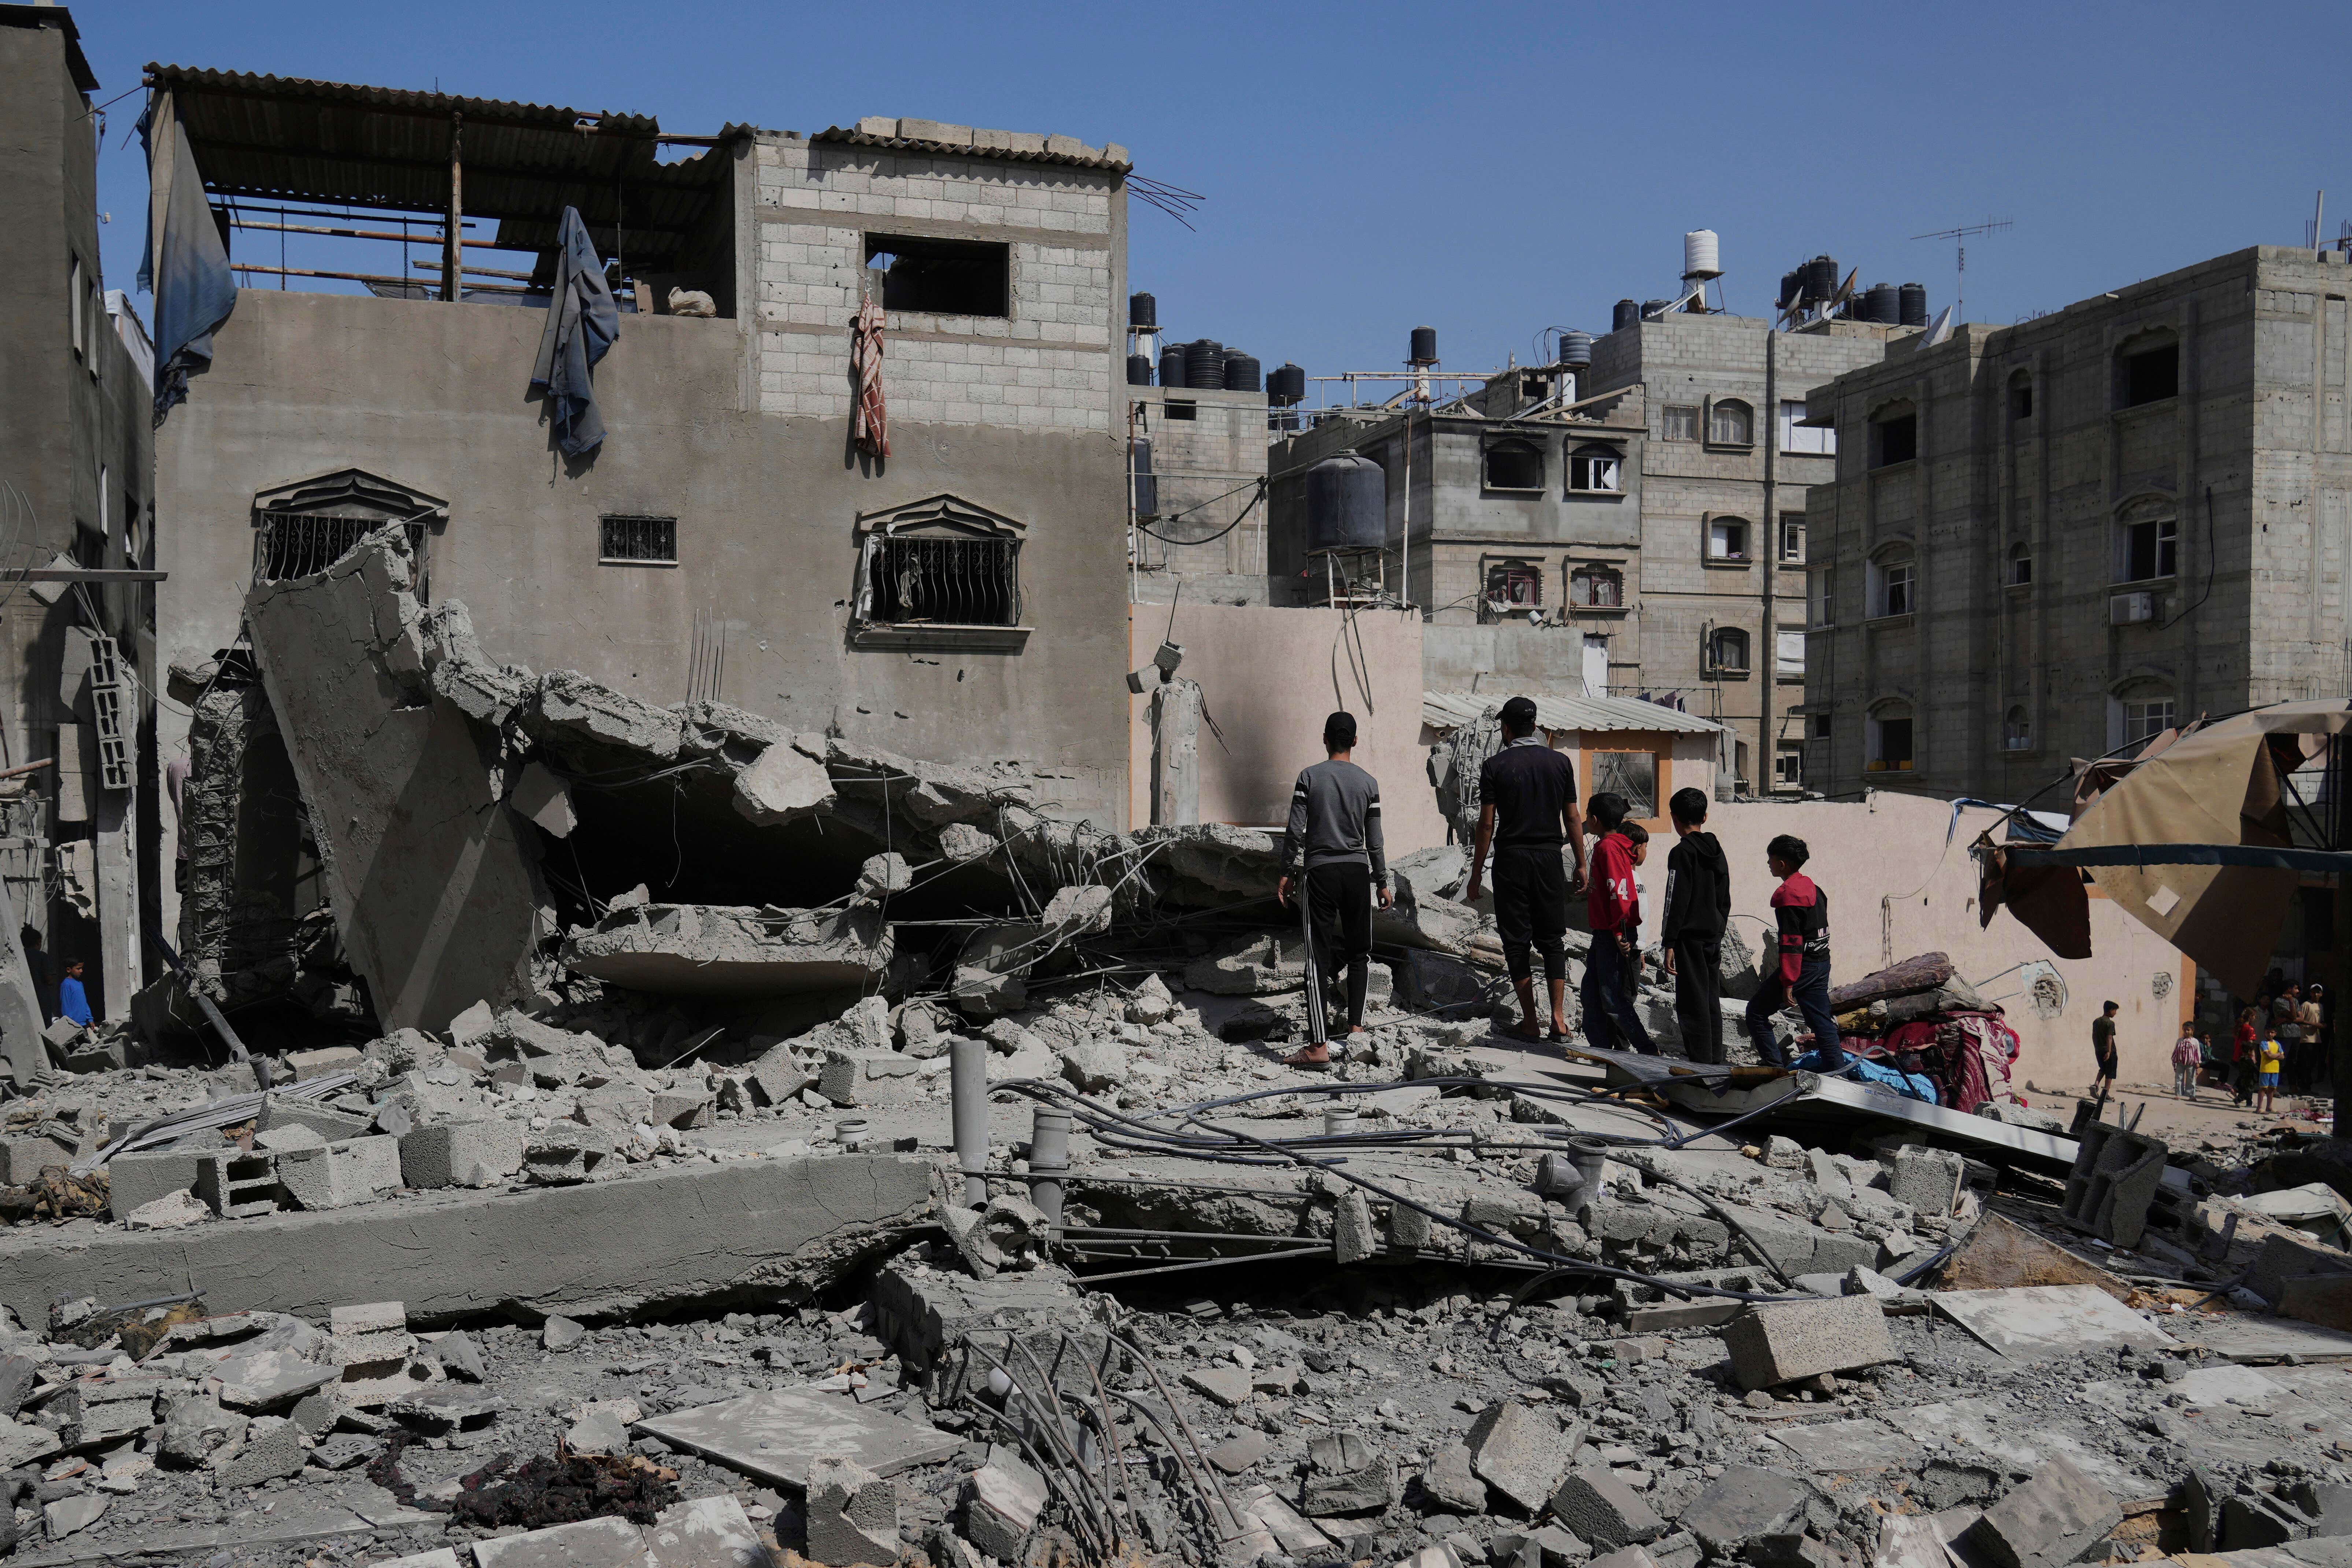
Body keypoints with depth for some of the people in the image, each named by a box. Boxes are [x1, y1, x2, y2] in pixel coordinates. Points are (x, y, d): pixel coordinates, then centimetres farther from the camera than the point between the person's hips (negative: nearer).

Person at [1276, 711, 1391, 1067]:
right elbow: (1375, 841, 5)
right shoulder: (1368, 782, 4)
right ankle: (1356, 1027, 12)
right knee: (1359, 953, 16)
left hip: (1321, 870, -2)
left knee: (1320, 957, -3)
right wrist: (1383, 882, 13)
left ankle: (1319, 1046, -8)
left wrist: (1286, 874, 3)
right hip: (1358, 871, 2)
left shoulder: (1309, 777, -1)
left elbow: (1296, 832, -5)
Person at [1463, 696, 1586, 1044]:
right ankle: (1559, 1016, 1)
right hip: (1549, 858, 2)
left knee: (1517, 942, 3)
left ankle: (1530, 1023, 2)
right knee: (1552, 939, 10)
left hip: (1511, 859, -2)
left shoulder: (1495, 766, -4)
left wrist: (1476, 874, 0)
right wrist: (1581, 865, 12)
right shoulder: (1560, 762, 4)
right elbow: (1573, 818, 5)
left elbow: (1487, 824, -5)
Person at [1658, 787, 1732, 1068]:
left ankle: (1700, 1063, -9)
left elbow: (1677, 902, -16)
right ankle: (1715, 1062, 16)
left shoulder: (1682, 852, -11)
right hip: (1714, 939, 8)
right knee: (1712, 1002, 12)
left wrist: (1669, 944, -15)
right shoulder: (1717, 851, 13)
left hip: (1690, 938, -8)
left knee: (1693, 1005, -7)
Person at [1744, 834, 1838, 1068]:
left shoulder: (1788, 894, -17)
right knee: (1822, 1022, 11)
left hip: (1800, 966, -9)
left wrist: (1788, 983, -19)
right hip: (1821, 964, 9)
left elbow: (1791, 942, -20)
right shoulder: (1812, 888, 13)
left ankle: (1776, 1068, -2)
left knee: (1757, 1012, 1)